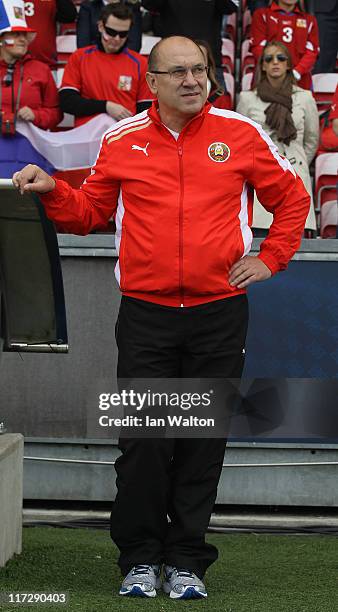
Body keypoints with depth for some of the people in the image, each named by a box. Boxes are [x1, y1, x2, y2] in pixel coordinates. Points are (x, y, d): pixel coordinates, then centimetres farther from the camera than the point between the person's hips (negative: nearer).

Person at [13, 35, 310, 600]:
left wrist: (269, 259, 7)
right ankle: (140, 559, 9)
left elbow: (292, 198, 15)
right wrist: (51, 190, -4)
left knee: (203, 444, 4)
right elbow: (89, 211, 14)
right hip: (146, 315, 0)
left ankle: (186, 561, 13)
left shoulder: (240, 135, 3)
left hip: (219, 315, 0)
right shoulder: (123, 141, 5)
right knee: (144, 441, -3)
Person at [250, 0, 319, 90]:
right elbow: (258, 47, 2)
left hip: (299, 81, 1)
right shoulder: (262, 15, 11)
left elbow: (312, 52, 7)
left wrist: (296, 72, -12)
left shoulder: (309, 20, 16)